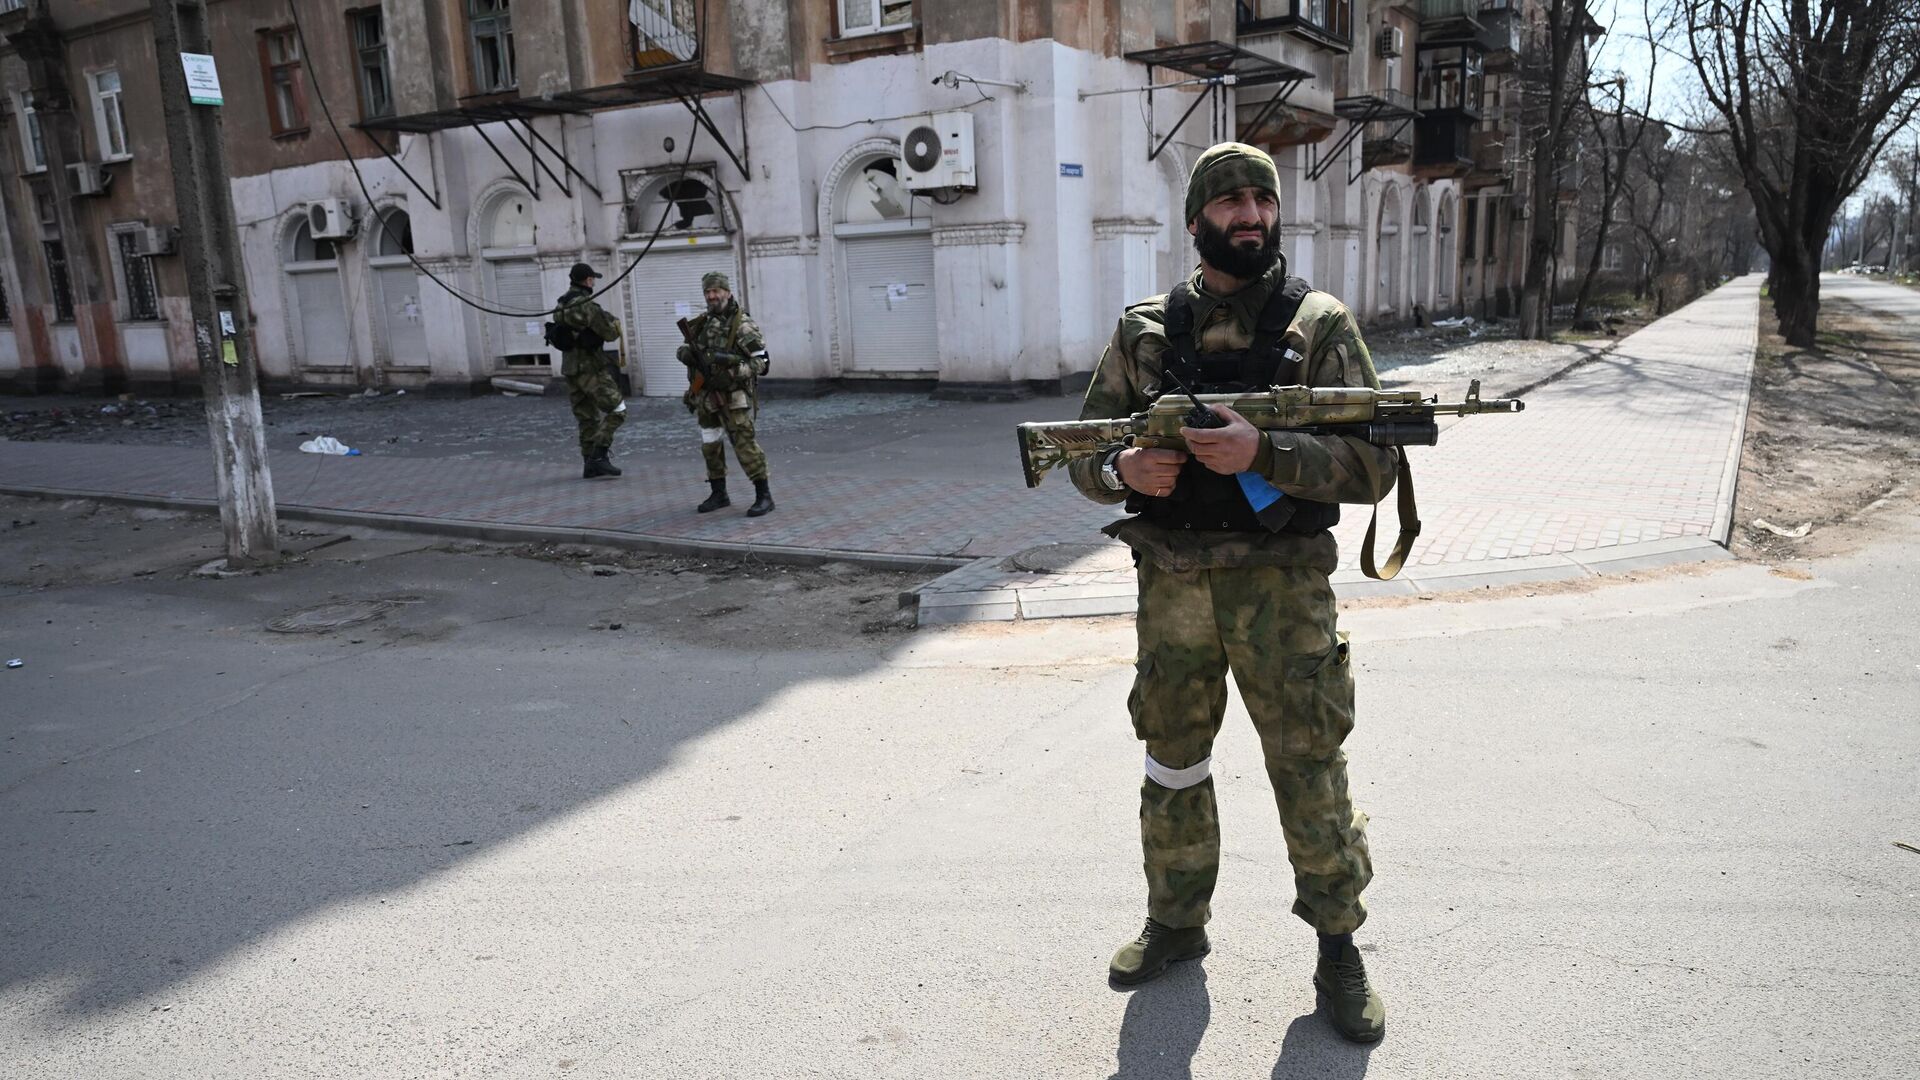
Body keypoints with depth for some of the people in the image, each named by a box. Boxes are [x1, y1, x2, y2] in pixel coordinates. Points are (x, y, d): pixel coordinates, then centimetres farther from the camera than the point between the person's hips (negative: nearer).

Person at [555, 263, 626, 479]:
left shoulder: (561, 306, 11)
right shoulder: (587, 306, -16)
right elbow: (610, 334, -15)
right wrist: (615, 324, 8)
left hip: (570, 369, 8)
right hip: (591, 368, -8)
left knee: (586, 418, 13)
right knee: (616, 410, -3)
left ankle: (590, 465, 14)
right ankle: (599, 455, -11)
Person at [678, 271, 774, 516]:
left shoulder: (742, 324, -10)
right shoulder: (701, 322, 10)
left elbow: (760, 362, -12)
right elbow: (684, 349, 19)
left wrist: (733, 371, -26)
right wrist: (686, 353, -5)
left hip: (733, 397, -7)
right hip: (705, 396, 7)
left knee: (744, 445, -10)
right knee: (710, 446, 13)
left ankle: (764, 496, -4)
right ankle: (719, 494, 26)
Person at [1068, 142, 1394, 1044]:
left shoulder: (1320, 325, -3)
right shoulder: (1144, 331, 5)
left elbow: (1372, 466, -9)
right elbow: (1081, 451, 8)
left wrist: (1263, 452, -24)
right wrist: (1123, 468, -15)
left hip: (1282, 587, -2)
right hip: (1172, 587, 3)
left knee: (1310, 771, 4)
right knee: (1172, 764, 15)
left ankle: (1338, 947, 24)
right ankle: (1176, 923, 35)